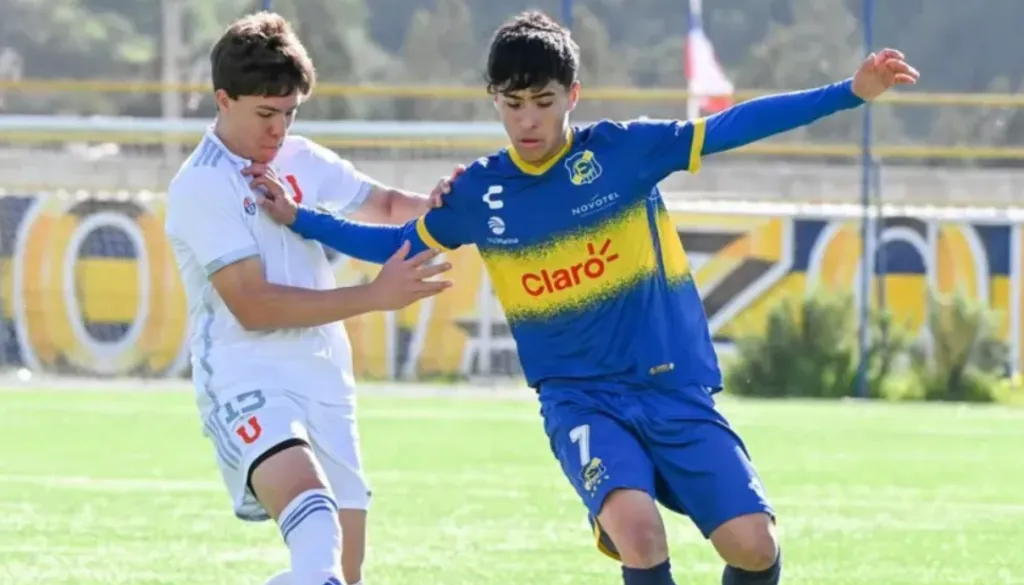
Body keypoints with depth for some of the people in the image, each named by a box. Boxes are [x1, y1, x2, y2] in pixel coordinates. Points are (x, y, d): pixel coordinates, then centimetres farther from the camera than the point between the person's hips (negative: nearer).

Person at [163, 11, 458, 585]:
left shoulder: (301, 160, 11)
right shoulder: (200, 187, -10)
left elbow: (382, 204, 28)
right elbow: (253, 306, -17)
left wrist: (431, 205, 3)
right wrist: (375, 296, -19)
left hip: (324, 382, 8)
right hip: (247, 381, -8)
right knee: (316, 524, -35)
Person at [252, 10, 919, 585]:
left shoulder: (623, 150, -6)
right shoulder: (479, 194, 1)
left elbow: (734, 126, -8)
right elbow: (396, 243, 18)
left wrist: (849, 93, -15)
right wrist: (298, 218, 11)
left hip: (676, 387, 0)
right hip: (579, 397, 0)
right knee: (634, 522, -30)